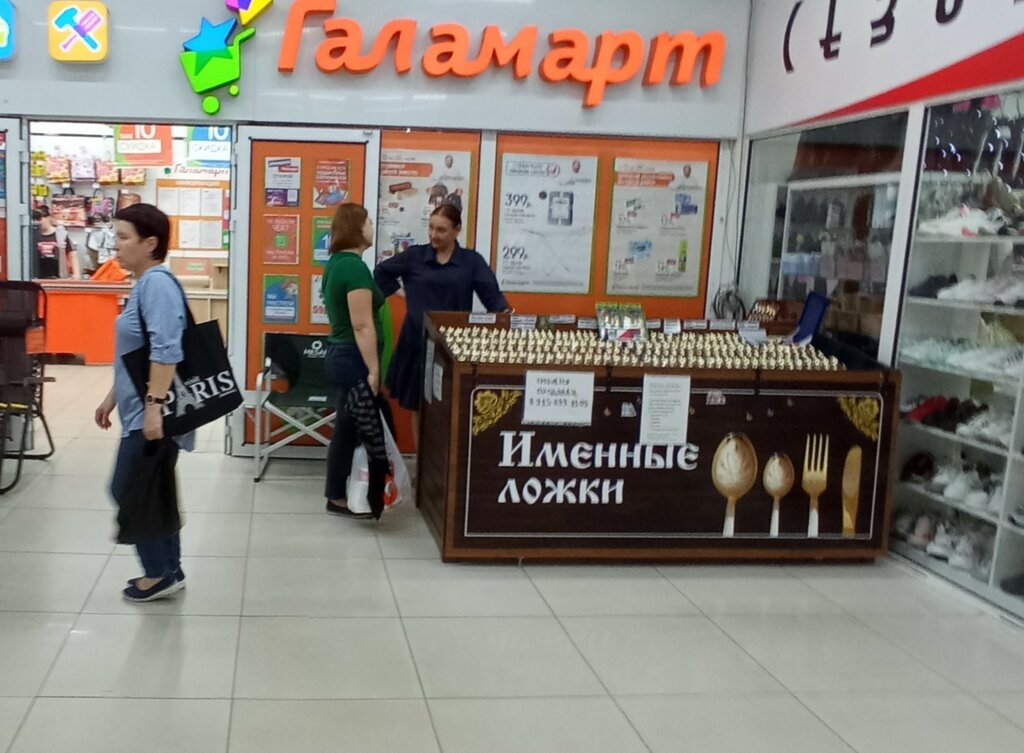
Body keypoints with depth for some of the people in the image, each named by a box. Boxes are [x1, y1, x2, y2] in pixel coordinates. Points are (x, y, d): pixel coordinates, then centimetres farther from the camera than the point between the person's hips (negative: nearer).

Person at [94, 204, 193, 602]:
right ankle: (168, 571, 24)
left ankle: (161, 573, 8)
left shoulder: (157, 282, -17)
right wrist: (113, 397, 26)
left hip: (150, 415, -10)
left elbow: (166, 350, -27)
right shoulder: (145, 284, 15)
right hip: (141, 412, 10)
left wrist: (155, 405, -30)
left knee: (129, 492, -3)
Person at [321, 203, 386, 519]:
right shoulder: (355, 267, -19)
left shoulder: (335, 262, 11)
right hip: (354, 358, -10)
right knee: (352, 428, 0)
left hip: (339, 352, 10)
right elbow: (362, 325, -23)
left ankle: (340, 493, 25)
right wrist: (373, 369, -22)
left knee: (347, 427, 16)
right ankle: (339, 498, 10)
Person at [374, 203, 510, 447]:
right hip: (418, 343, 2)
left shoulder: (472, 261, -1)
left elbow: (492, 294, -10)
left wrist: (505, 312, -29)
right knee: (419, 409, 12)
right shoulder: (414, 256, 2)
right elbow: (382, 272, 17)